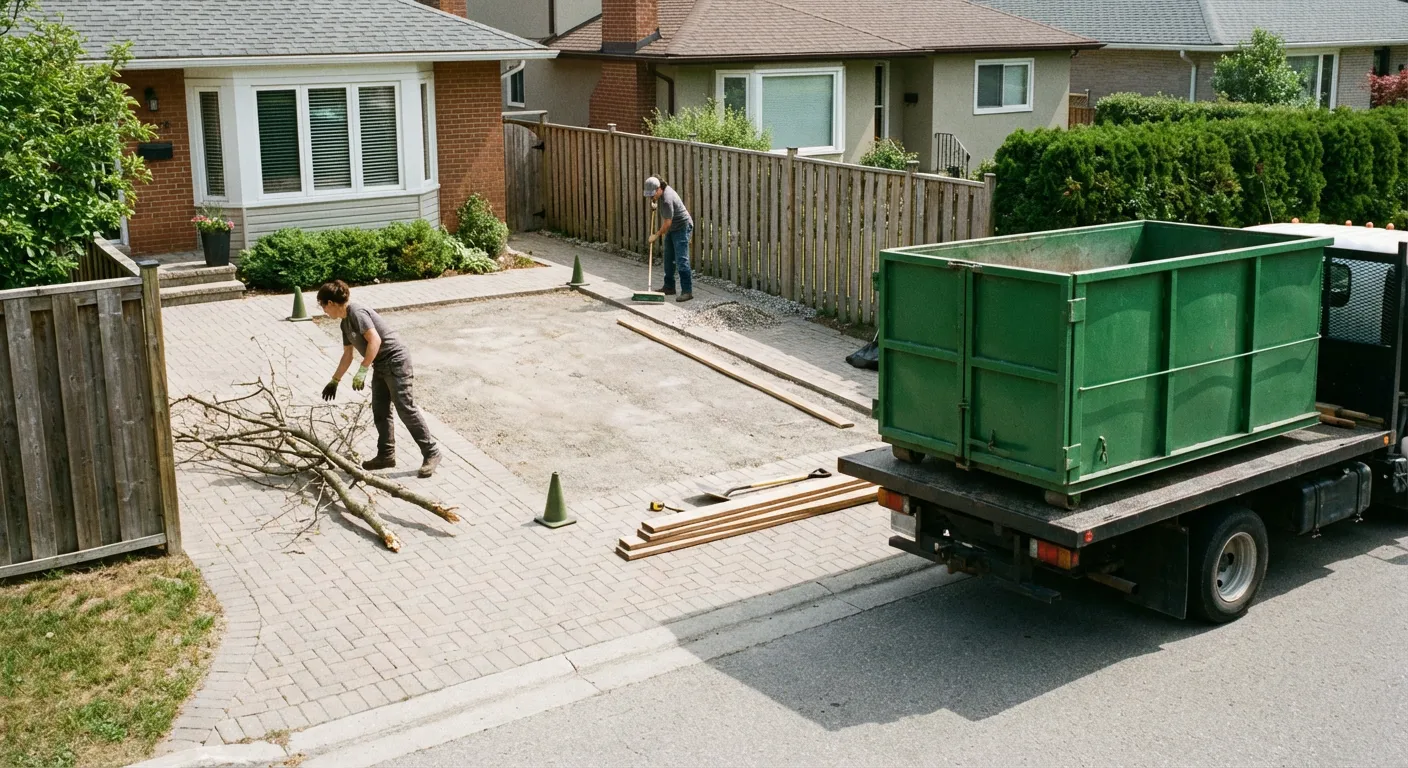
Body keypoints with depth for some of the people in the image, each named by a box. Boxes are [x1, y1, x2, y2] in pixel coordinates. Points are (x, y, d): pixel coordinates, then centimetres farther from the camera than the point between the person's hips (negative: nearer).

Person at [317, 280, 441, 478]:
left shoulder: (356, 312, -16)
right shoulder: (345, 322, 14)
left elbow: (375, 340, -27)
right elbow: (347, 355, 25)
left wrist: (362, 370, -29)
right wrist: (334, 381, 30)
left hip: (395, 361, -10)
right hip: (380, 365, 10)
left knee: (406, 408, -10)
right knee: (380, 410, 10)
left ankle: (431, 453, -6)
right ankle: (386, 454, 18)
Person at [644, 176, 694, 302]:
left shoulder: (667, 200, -28)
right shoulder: (663, 190, 0)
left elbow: (667, 223, -23)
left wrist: (657, 235, -11)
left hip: (682, 228, -10)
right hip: (672, 229, 10)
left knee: (681, 260, -15)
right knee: (668, 259, 13)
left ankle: (687, 291, -16)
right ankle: (669, 287, 22)